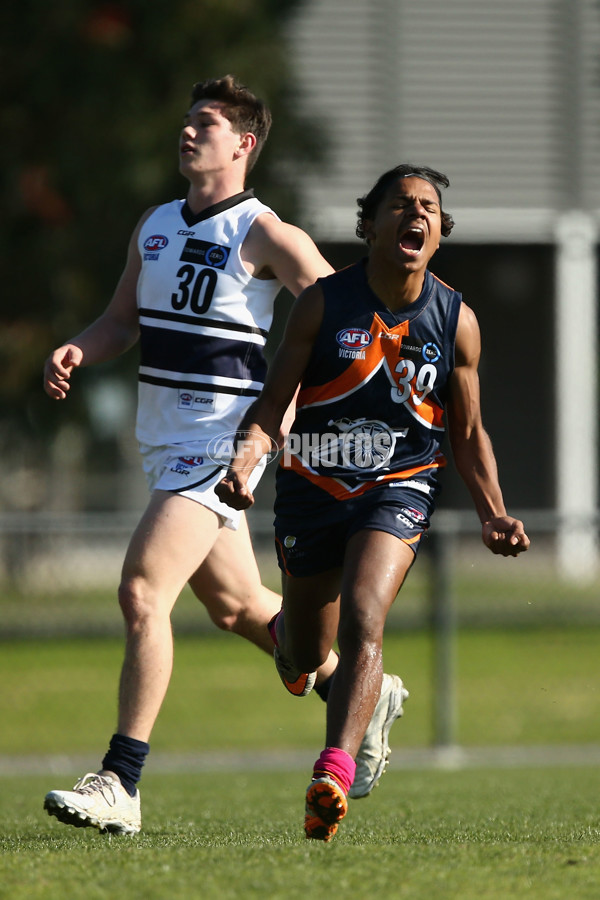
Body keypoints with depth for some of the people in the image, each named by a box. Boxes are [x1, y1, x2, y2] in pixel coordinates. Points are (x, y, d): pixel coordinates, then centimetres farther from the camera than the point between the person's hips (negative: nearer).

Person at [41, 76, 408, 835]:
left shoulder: (265, 236, -9)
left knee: (141, 591, -19)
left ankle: (120, 784, -20)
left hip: (223, 440, -8)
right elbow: (121, 321, 20)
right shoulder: (155, 226, 12)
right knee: (235, 605, 18)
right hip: (163, 441, 8)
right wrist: (76, 352, -1)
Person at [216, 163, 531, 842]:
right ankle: (285, 629, 54)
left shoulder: (456, 321, -2)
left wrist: (493, 513, -6)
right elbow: (271, 403, -5)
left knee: (363, 624, -26)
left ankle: (334, 776, -34)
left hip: (399, 489, -1)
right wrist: (244, 460, -26)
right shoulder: (323, 303, -7)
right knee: (308, 656, 14)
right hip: (313, 487, 1)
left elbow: (468, 434, 8)